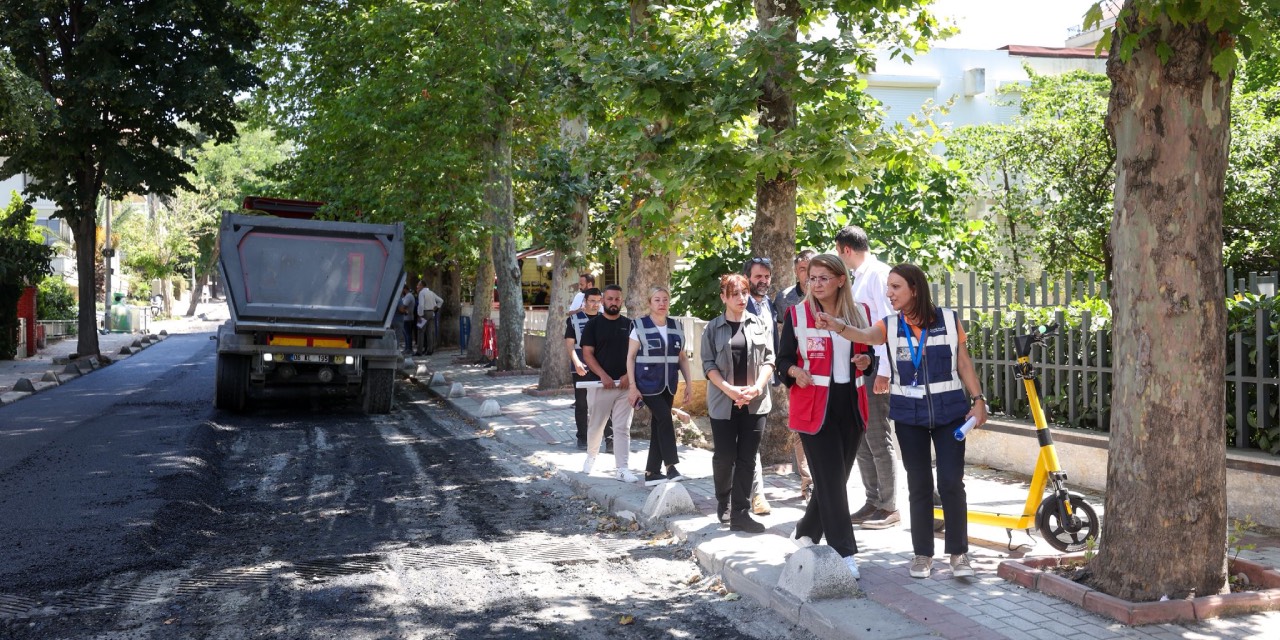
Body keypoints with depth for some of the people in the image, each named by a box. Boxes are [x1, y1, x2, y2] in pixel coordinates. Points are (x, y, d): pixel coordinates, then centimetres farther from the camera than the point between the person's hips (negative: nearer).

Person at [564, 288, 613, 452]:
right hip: (581, 370, -1)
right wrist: (576, 362, -18)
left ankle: (610, 439, -5)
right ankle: (582, 438, 19)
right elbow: (569, 343, -3)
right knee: (581, 405, 8)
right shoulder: (574, 319, 2)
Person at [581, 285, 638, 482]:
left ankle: (622, 469, -1)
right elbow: (587, 354, -5)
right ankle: (590, 458, 33)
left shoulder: (629, 325, 8)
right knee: (595, 426, 10)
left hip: (625, 385, 1)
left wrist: (629, 375, -10)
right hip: (600, 384, -1)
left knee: (623, 428, -1)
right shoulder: (593, 324, 1)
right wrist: (603, 375, -17)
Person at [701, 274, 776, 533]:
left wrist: (757, 387, -12)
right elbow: (708, 365, -2)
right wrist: (729, 389, -15)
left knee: (747, 458, 0)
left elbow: (769, 359, 4)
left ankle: (740, 514, 3)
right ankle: (723, 502, 27)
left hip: (755, 402, 1)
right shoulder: (713, 328, 3)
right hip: (723, 403, -1)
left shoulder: (760, 325, 7)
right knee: (725, 456, 3)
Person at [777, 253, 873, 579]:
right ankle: (844, 552, 0)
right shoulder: (797, 314, -4)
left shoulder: (860, 313, 5)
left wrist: (866, 360, -6)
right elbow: (783, 359, 1)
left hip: (850, 405, 4)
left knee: (835, 478, 11)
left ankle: (806, 533, 32)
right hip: (814, 406, -4)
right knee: (831, 480, -6)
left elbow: (870, 351, 17)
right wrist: (795, 371, -20)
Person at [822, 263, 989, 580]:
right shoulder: (890, 325, -3)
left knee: (951, 482, -3)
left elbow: (964, 363, 3)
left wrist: (978, 399, -3)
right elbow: (866, 335, -25)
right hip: (909, 415, 1)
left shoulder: (948, 319, -3)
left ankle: (959, 552, 10)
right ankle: (923, 553, 17)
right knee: (919, 485, 7)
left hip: (949, 411, -1)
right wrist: (839, 327, -45)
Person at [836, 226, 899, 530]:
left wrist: (883, 372, -20)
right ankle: (873, 502, 21)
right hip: (857, 367, 9)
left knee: (878, 440, -4)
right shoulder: (860, 276, 15)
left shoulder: (878, 274, -12)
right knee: (861, 439, 12)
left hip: (875, 367, -9)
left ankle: (889, 508, 5)